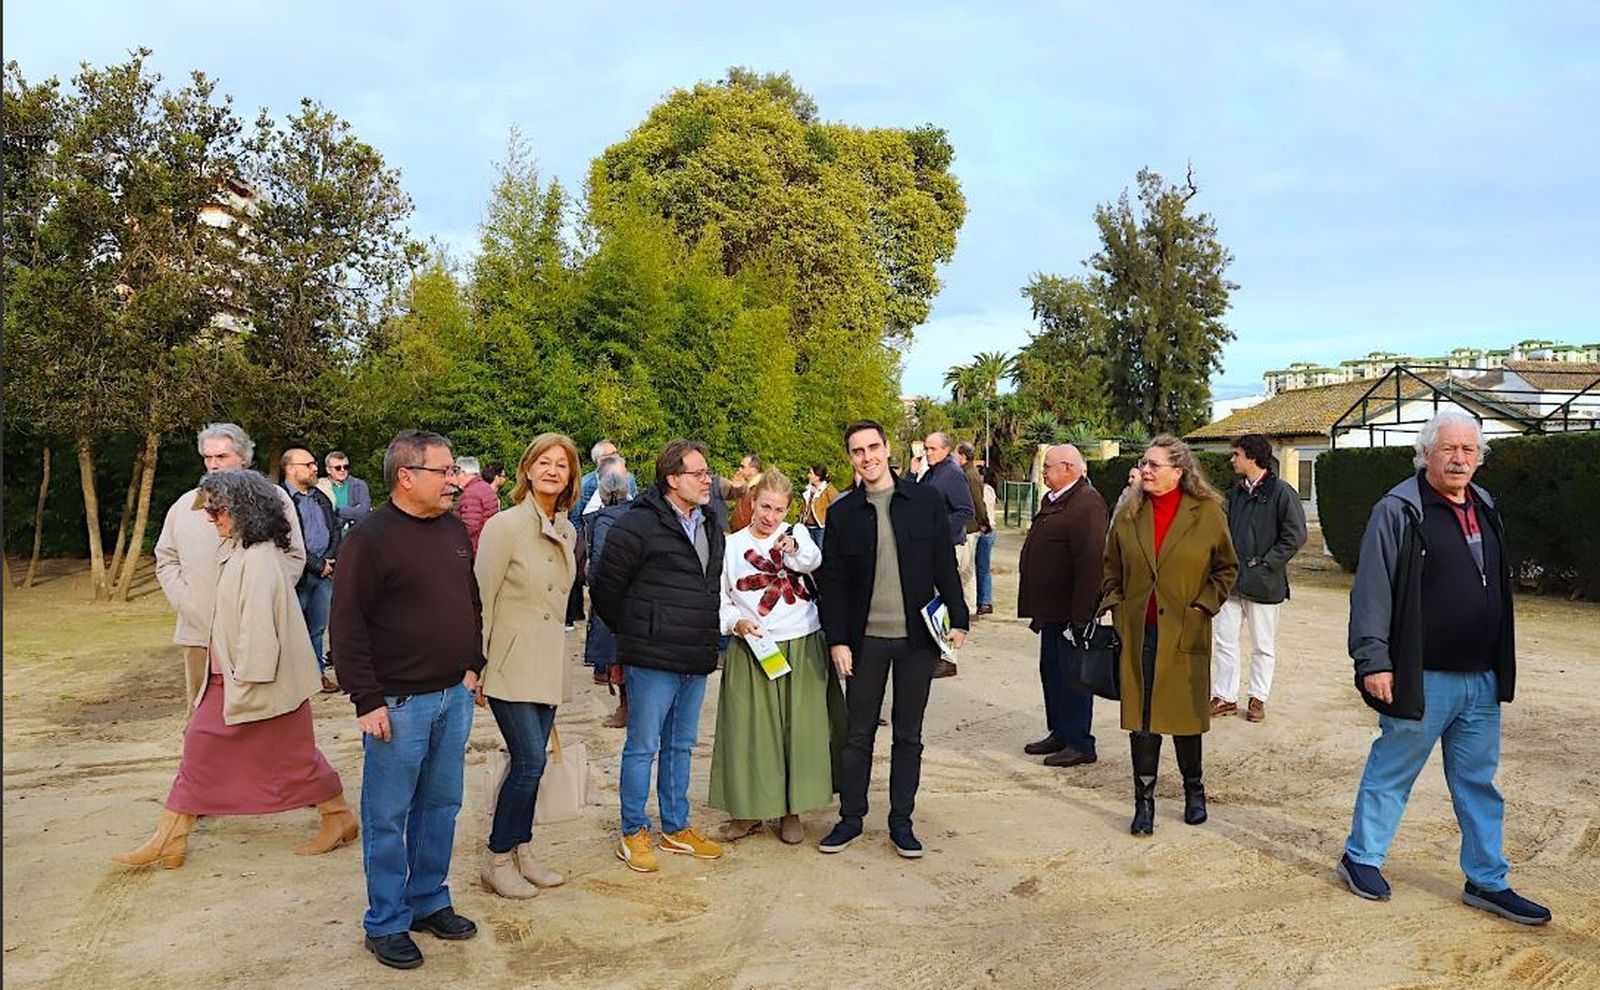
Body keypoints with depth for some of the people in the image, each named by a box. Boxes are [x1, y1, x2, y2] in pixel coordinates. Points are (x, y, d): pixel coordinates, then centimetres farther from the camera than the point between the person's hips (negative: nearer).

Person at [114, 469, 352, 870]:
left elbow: (258, 622, -25)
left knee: (292, 753, 3)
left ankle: (339, 818, 20)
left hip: (257, 678, -10)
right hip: (230, 675, 10)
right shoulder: (236, 550, 9)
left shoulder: (259, 558, -23)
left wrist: (247, 677, -22)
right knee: (201, 743, 13)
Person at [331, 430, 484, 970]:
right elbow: (347, 625, -14)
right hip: (399, 702, -6)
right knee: (388, 817, 5)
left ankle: (430, 902, 31)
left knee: (441, 805, 16)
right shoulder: (371, 537, -13)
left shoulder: (455, 529, 8)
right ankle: (386, 924, 20)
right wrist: (367, 701, -15)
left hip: (454, 695, 6)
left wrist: (472, 666, 13)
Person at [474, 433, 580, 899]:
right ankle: (497, 859, 8)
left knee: (530, 763, 11)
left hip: (549, 663, 6)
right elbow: (481, 598, -10)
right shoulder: (504, 525, -11)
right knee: (530, 760, -9)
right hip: (510, 663, -6)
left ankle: (521, 852, 24)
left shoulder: (567, 532, 9)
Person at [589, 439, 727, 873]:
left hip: (696, 659, 7)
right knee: (643, 746, 4)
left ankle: (676, 828, 30)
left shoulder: (711, 525, 10)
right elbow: (605, 587, -8)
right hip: (653, 659, -7)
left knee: (681, 746, 17)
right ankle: (633, 834, 18)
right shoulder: (640, 524, -13)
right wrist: (635, 634, 3)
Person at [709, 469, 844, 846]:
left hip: (800, 647, -1)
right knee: (748, 729, 4)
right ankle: (748, 809, 20)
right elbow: (721, 598, 11)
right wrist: (736, 622, -8)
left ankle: (791, 811, 18)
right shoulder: (732, 545, 5)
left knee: (797, 727, 4)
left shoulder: (795, 536, 0)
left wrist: (795, 551, -46)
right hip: (750, 649, 1)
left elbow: (812, 560, -24)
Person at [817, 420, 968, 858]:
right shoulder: (842, 512, 1)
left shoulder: (925, 500, 1)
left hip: (917, 638, 0)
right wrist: (837, 640, -4)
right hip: (865, 639, 0)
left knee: (908, 735, 10)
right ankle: (850, 817, 22)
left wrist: (958, 618, -3)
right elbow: (831, 581, 1)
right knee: (858, 733, 9)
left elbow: (945, 564, 4)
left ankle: (901, 821, 21)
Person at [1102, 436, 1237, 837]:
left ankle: (1194, 790, 32)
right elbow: (1111, 567, 14)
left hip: (1185, 633, -2)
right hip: (1138, 631, 2)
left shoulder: (1207, 511, -3)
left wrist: (1203, 605, -4)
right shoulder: (1130, 514, 4)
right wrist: (1114, 604, 2)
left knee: (1185, 715, 9)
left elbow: (1226, 568, 6)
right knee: (1140, 718, 4)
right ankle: (1144, 802, 15)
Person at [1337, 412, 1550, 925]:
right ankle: (1360, 857, 23)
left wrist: (1500, 668, 19)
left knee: (1479, 782, 14)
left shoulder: (1485, 509, 11)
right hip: (1422, 679, -7)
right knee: (1390, 774, 7)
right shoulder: (1398, 510, -12)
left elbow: (1498, 589, 19)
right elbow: (1371, 591, -14)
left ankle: (1487, 881, 26)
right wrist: (1373, 660, -18)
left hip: (1482, 680, 7)